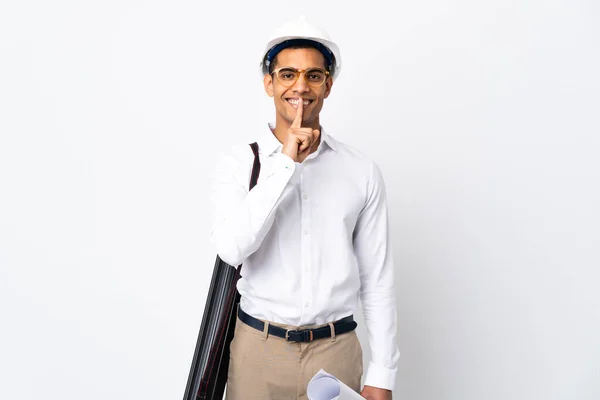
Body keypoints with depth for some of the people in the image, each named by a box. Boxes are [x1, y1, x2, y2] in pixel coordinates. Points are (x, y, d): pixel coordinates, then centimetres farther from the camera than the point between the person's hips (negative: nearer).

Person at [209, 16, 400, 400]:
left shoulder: (363, 171, -1)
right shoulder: (238, 161, -3)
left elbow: (378, 281, 1)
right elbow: (231, 247, -19)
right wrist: (285, 164, -20)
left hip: (336, 352, 1)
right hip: (258, 349, 0)